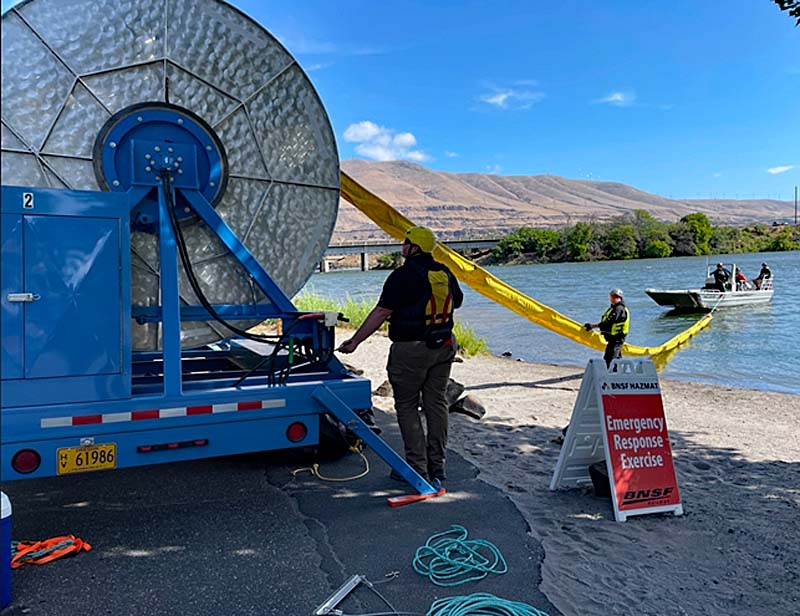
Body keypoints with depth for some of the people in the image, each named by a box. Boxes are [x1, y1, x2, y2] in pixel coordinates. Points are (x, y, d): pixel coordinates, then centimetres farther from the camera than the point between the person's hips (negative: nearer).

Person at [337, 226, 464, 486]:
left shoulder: (404, 275, -13)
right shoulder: (445, 274, 8)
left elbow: (381, 313, -17)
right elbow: (457, 301, 26)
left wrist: (355, 341, -12)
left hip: (410, 350, -7)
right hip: (443, 346, 7)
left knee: (407, 407, 5)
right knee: (436, 404, 12)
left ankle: (417, 468, 5)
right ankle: (437, 467, 18)